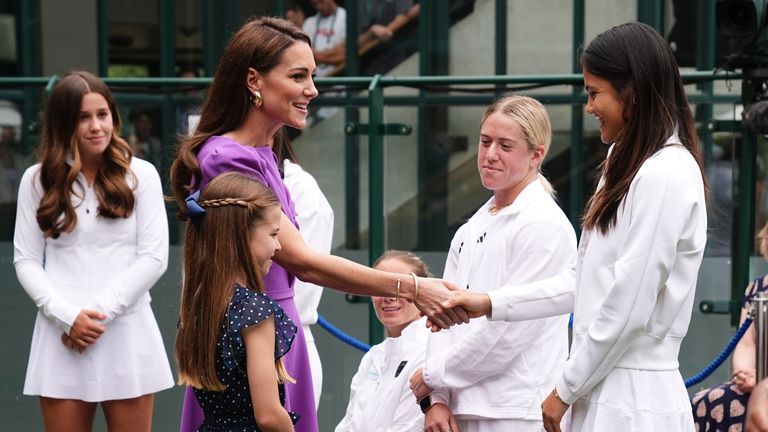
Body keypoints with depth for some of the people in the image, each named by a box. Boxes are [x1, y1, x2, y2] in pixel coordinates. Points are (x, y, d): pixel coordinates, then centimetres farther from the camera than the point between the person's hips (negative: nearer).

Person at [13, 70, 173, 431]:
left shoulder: (140, 175, 3)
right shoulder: (37, 180, 6)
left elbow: (153, 258, -3)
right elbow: (26, 260, 3)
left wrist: (101, 312, -10)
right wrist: (68, 316, -11)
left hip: (127, 332, -1)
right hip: (62, 335, 1)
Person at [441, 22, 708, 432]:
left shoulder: (665, 176, -16)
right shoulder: (627, 165, 15)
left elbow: (629, 309, -18)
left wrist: (566, 389, -9)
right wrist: (492, 304, 16)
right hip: (605, 392, 9)